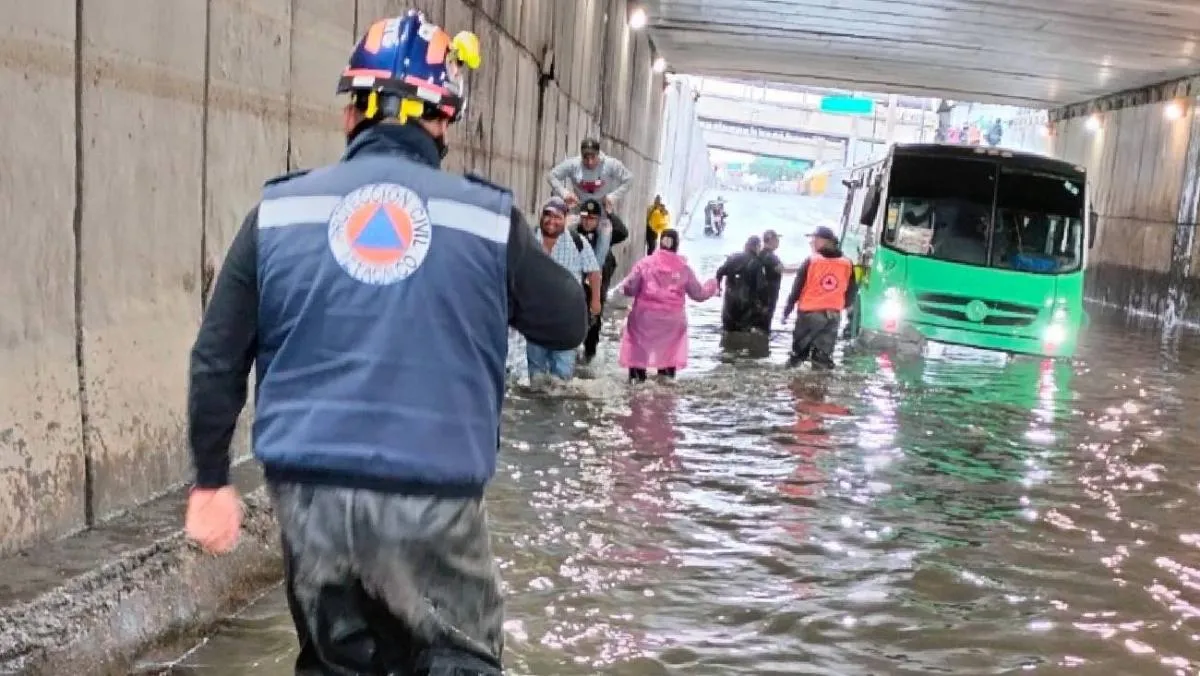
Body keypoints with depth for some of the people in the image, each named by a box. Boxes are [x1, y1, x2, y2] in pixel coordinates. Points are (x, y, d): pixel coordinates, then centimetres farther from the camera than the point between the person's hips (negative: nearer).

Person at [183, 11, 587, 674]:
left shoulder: (280, 208, 1)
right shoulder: (486, 216, -5)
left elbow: (217, 358, 4)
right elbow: (570, 322, 7)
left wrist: (211, 479, 15)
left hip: (309, 492, 3)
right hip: (432, 498, -2)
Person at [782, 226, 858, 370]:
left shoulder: (811, 262, -8)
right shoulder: (847, 264, 3)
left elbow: (796, 289, -7)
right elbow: (852, 290, 10)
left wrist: (787, 310, 2)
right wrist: (843, 306, 28)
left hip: (809, 313, -3)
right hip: (833, 315, 3)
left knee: (799, 349, 11)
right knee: (824, 355, 7)